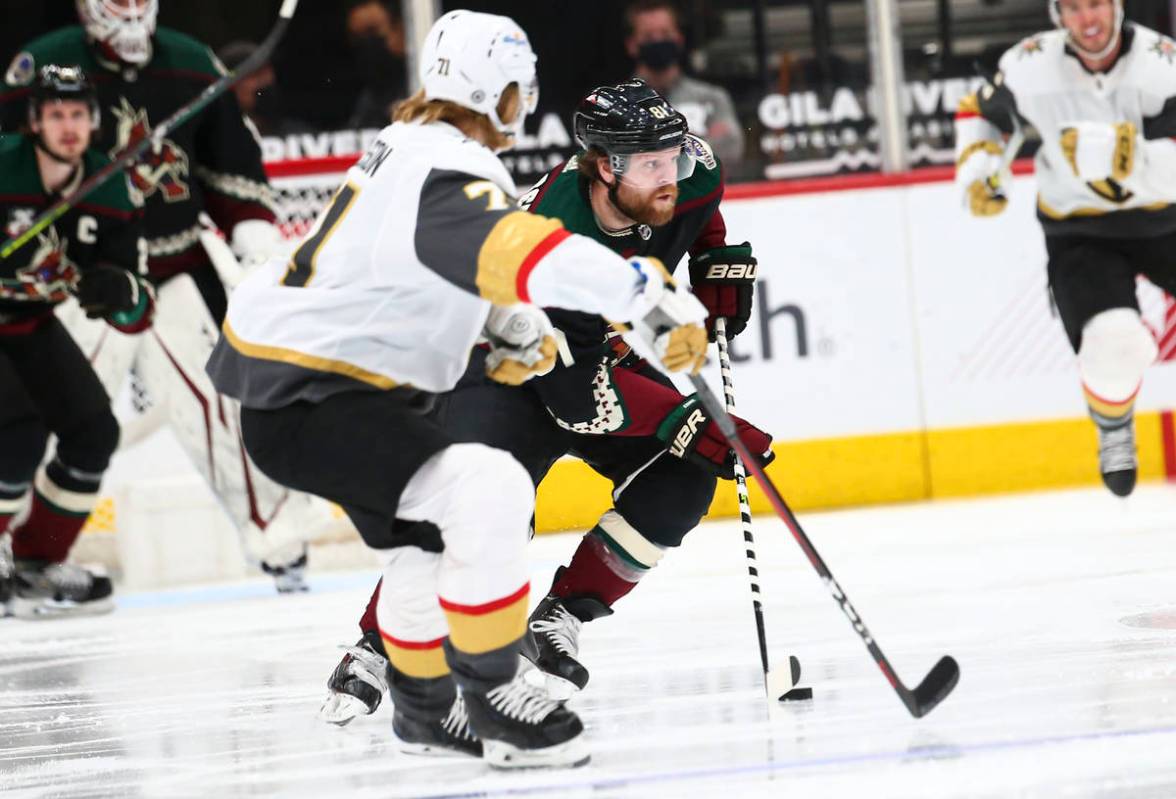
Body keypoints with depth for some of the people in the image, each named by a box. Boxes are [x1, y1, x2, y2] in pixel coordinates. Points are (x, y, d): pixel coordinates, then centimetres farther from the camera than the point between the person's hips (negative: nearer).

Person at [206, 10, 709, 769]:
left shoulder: (411, 148, 10)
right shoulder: (446, 177, -23)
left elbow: (451, 259, 25)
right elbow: (526, 251, -41)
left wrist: (509, 326, 10)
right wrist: (646, 298, -49)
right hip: (301, 399, -11)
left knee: (425, 533, 25)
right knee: (487, 497, -21)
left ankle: (425, 704, 42)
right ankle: (491, 694, -8)